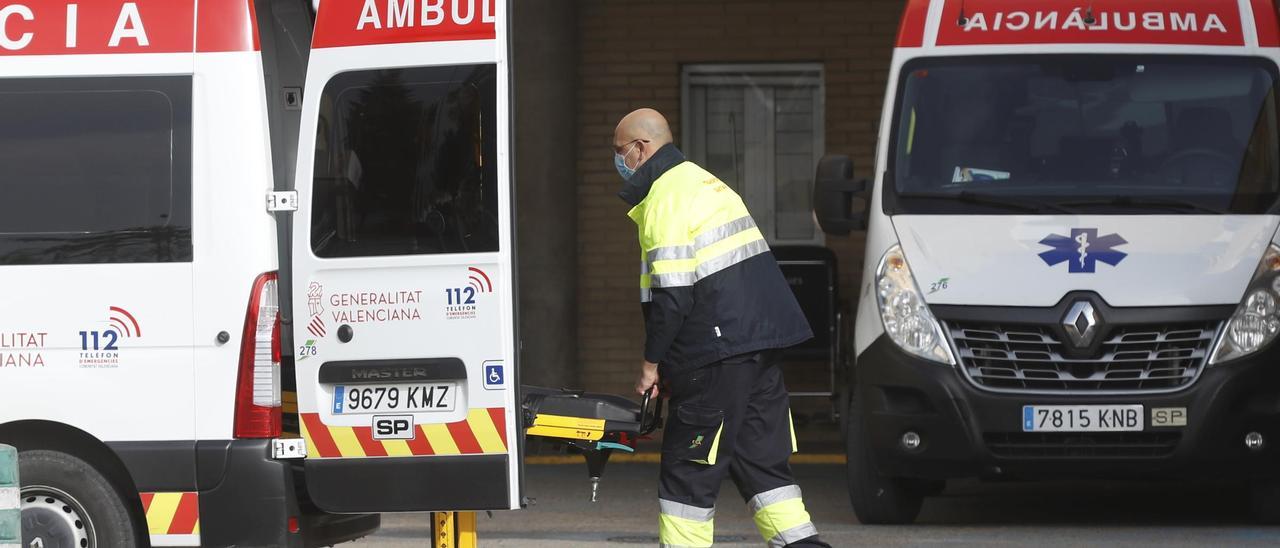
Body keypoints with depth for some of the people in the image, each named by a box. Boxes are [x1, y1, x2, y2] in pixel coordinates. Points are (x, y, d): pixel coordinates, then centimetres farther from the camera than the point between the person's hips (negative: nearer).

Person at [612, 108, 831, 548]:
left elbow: (671, 295, -17)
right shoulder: (702, 182, 21)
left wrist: (652, 361, -7)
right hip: (761, 343, 9)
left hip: (719, 353, -9)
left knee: (688, 466, -2)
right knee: (760, 457, 12)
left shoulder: (665, 200, -11)